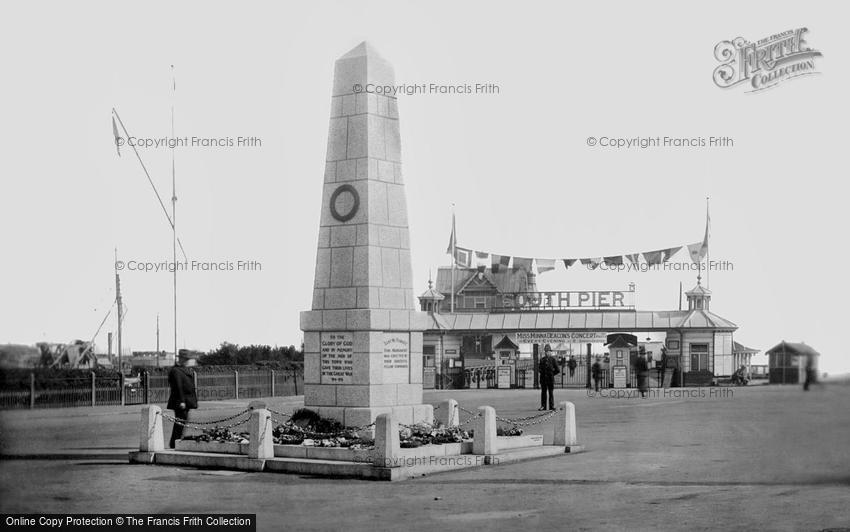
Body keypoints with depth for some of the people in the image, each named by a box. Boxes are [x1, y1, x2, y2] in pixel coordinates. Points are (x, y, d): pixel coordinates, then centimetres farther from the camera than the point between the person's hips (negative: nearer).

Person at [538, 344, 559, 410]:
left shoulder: (552, 359, 1)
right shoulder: (542, 360, 11)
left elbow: (557, 370, 2)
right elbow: (539, 369, 17)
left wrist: (552, 374, -1)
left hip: (550, 379, -3)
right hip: (543, 379, 3)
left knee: (551, 393, 1)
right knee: (543, 393, 4)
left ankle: (551, 406, 3)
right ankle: (543, 406, 6)